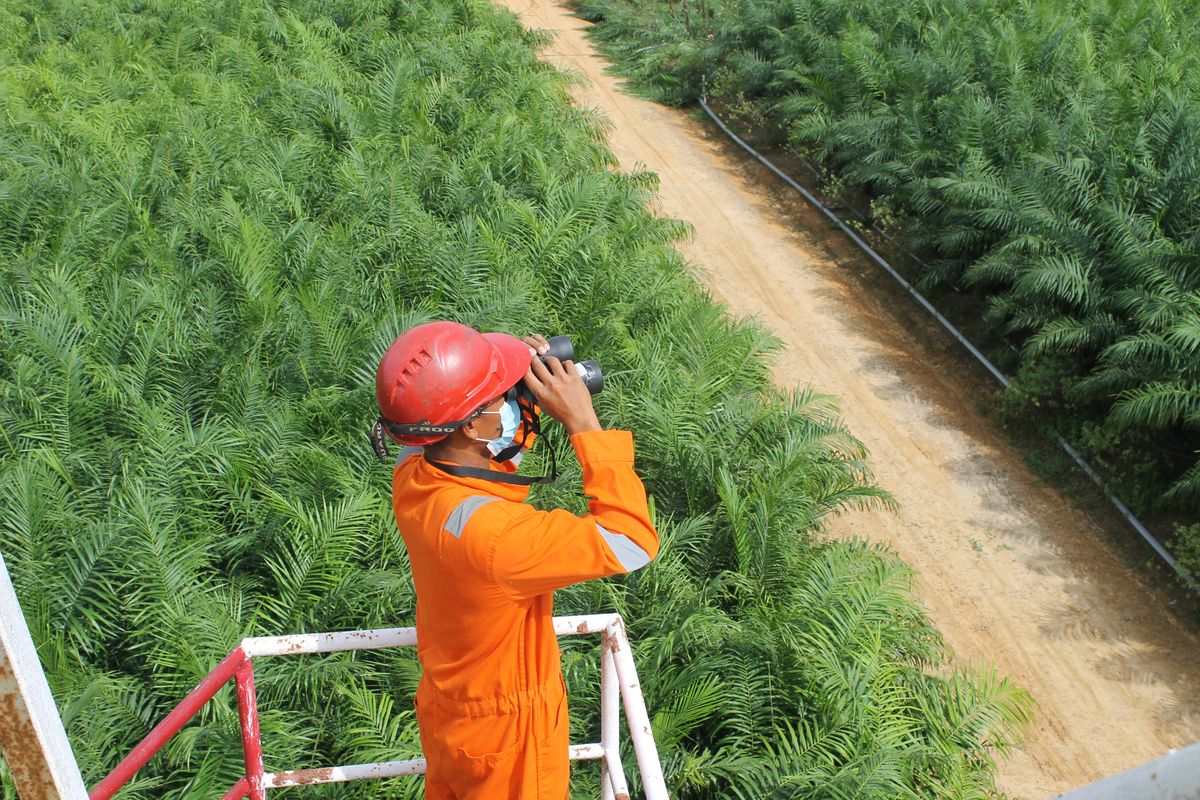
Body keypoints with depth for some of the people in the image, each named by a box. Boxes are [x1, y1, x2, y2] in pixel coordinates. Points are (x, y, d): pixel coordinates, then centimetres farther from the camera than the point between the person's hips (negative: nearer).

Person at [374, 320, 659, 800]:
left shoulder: (411, 474, -17)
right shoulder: (488, 532, -42)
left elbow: (488, 451, 5)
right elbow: (631, 542, -37)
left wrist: (527, 385, -13)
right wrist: (583, 423, -35)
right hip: (505, 731, -6)